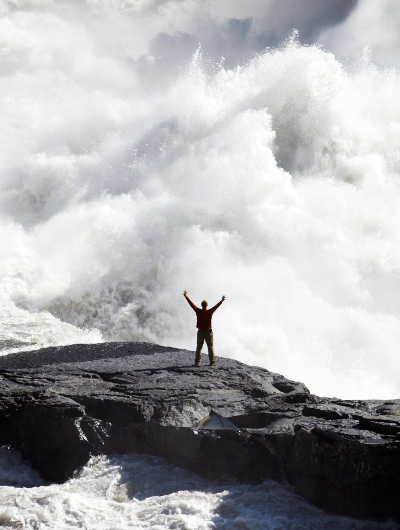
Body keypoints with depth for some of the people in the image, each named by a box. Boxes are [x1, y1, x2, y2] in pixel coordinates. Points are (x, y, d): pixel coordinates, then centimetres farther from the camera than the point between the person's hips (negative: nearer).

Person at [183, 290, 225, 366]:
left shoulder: (198, 311, -11)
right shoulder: (209, 312, -16)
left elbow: (191, 304, -6)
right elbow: (216, 306, -13)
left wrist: (186, 296, 1)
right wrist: (222, 301, -8)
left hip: (200, 332, 2)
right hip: (208, 332, -2)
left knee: (199, 347, 8)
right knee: (210, 347, 6)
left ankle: (197, 362, 6)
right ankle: (212, 362, 6)